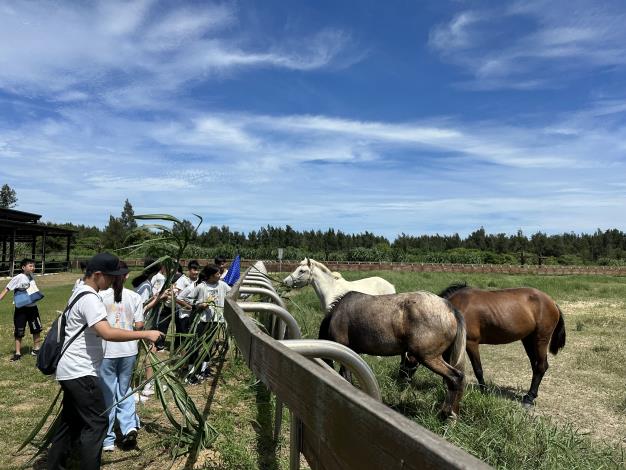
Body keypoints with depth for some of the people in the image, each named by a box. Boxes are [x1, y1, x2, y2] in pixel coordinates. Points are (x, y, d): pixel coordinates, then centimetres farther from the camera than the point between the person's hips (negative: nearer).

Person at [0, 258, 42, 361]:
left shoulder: (32, 277, 2)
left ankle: (36, 349, 28)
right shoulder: (18, 278, -16)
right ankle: (18, 353, 17)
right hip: (21, 309, -5)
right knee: (19, 332, 5)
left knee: (37, 329, 13)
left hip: (32, 307, 6)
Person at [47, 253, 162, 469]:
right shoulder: (90, 299, -21)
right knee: (96, 423, -4)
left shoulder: (80, 293, 11)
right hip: (81, 372, -10)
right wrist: (145, 334, -29)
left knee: (71, 421, 19)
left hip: (71, 371, 10)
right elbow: (108, 333, -33)